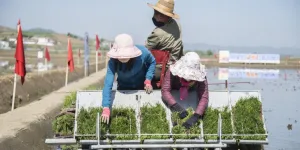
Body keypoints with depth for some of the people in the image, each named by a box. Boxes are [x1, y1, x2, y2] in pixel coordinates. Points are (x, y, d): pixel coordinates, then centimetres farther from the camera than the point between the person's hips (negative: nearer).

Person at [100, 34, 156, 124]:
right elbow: (108, 84, -41)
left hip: (142, 86, 0)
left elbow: (152, 62, -8)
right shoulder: (113, 62, -34)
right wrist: (106, 108, -50)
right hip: (124, 88, 0)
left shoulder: (143, 52, -33)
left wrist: (148, 80, -20)